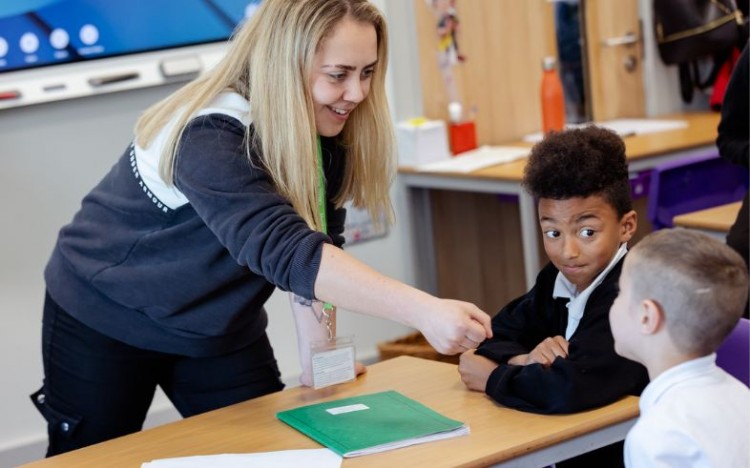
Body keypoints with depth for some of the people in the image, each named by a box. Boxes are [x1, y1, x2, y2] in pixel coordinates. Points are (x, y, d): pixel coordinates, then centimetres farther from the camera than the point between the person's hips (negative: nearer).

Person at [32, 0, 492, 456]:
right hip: (106, 320, -6)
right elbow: (284, 250, -47)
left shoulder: (327, 135, -10)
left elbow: (316, 247, -6)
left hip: (220, 331, 6)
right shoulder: (211, 137, -35)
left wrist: (318, 364, -15)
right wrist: (424, 311, -55)